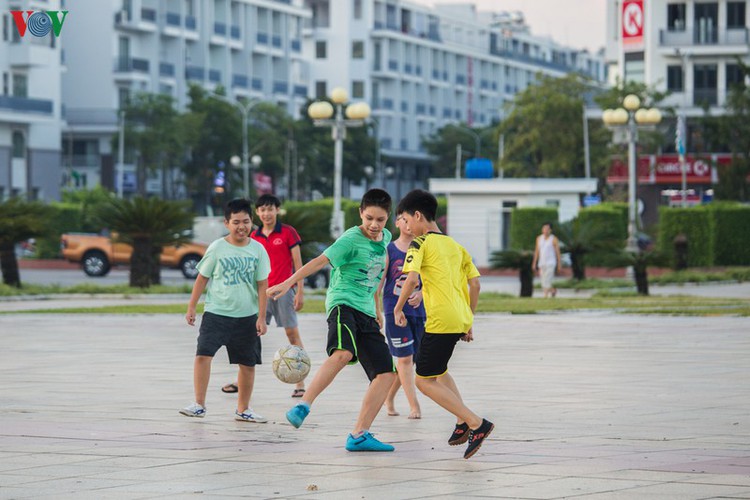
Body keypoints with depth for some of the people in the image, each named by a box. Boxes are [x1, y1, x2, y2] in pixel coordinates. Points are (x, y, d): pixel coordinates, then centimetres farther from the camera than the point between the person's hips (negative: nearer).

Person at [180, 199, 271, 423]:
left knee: (248, 363, 9)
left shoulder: (258, 250, -1)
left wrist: (261, 317, -2)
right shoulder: (217, 248, -4)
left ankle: (243, 409, 23)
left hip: (247, 316, 2)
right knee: (203, 354, -17)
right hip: (216, 312, -2)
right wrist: (191, 307, 2)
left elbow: (262, 284, 1)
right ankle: (199, 405, -12)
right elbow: (202, 278, 4)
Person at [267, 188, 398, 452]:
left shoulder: (385, 238, 13)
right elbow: (321, 260, -21)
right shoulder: (351, 239, -10)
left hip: (366, 312, 8)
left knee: (386, 373, -2)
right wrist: (288, 283, -32)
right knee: (343, 353, -37)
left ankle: (359, 435, 2)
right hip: (343, 304, -8)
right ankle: (302, 407, -33)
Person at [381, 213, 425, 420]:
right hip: (394, 309, -3)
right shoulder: (389, 250, 0)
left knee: (409, 360, 8)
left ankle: (389, 397, 28)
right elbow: (378, 282, 0)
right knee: (405, 357, -8)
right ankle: (414, 406, -6)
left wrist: (420, 294, -20)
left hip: (418, 310, 3)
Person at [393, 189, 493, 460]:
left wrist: (398, 308, -6)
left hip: (441, 321, -8)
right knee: (437, 369, 29)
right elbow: (475, 284, 14)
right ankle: (463, 422, 17)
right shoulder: (455, 246, 17)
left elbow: (412, 278, -19)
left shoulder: (420, 244, -3)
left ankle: (475, 423, -11)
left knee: (424, 381, 0)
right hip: (461, 320, 8)